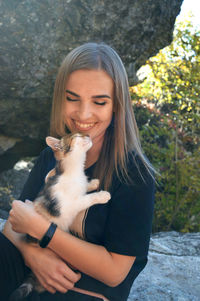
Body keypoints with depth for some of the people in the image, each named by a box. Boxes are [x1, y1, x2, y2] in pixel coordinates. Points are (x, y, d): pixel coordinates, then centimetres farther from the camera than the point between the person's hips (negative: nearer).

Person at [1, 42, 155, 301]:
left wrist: (39, 228, -21)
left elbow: (114, 272, -17)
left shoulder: (134, 172, -16)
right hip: (31, 270, 5)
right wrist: (32, 252, -21)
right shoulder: (52, 156, 1)